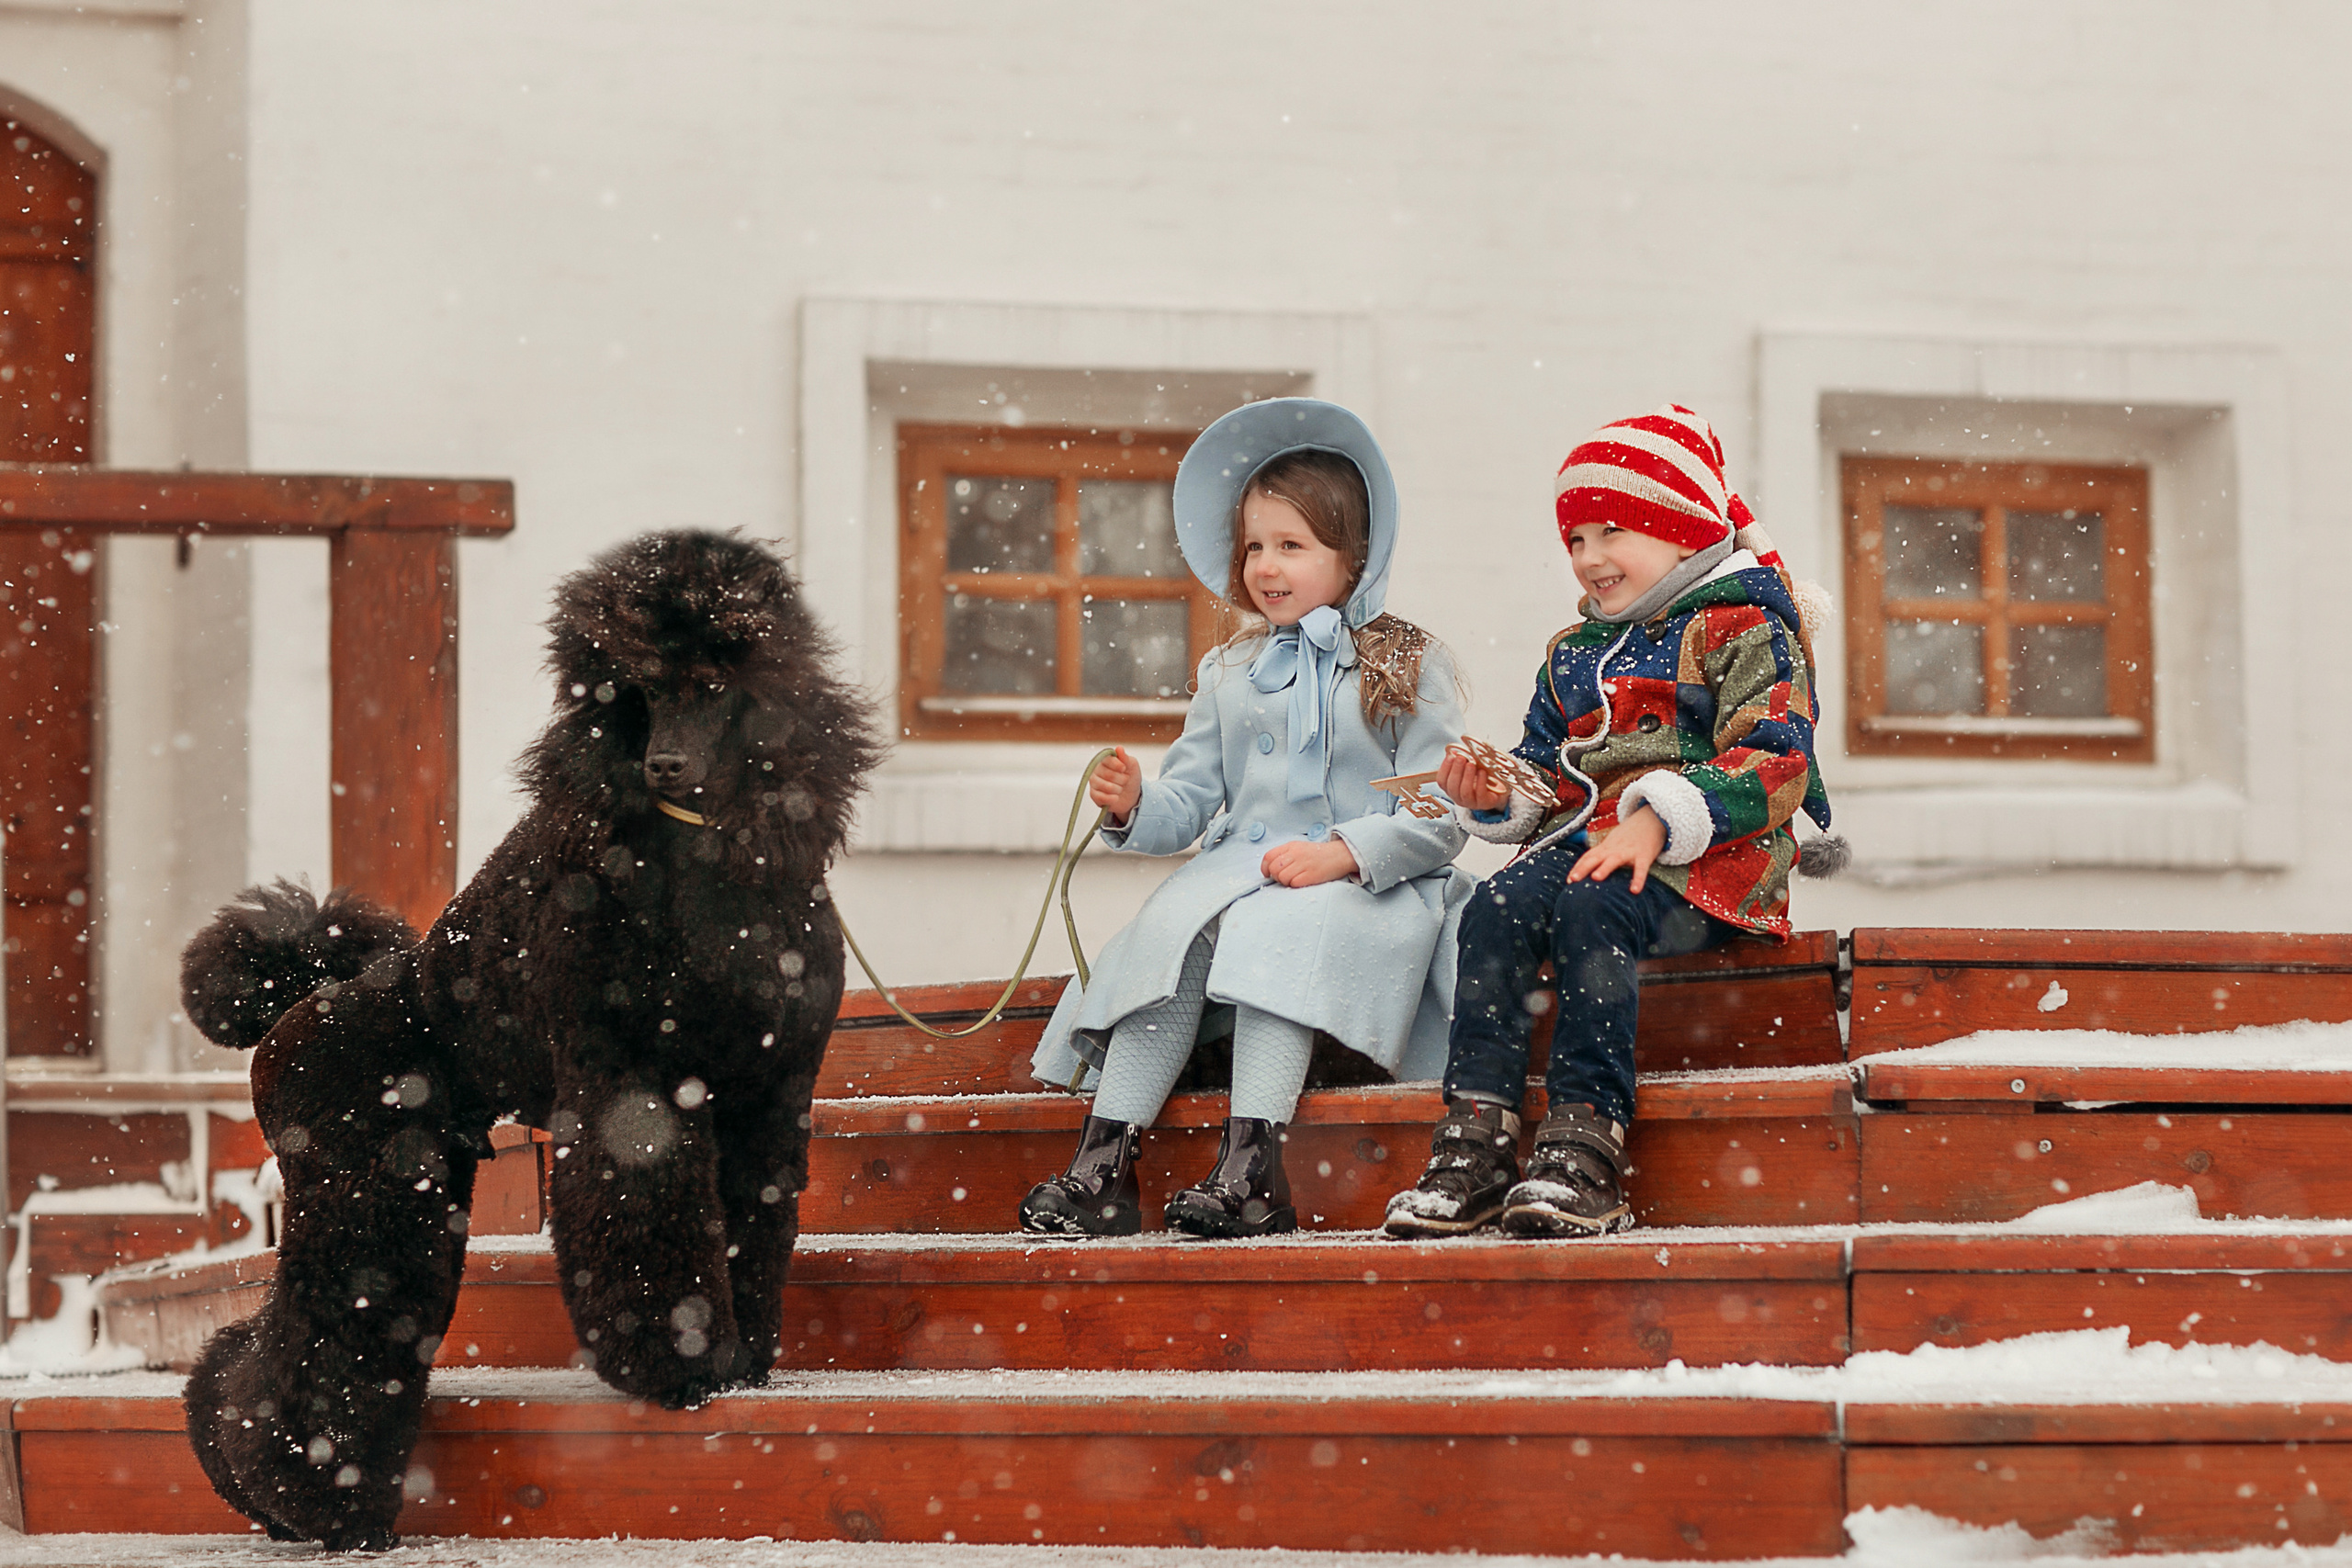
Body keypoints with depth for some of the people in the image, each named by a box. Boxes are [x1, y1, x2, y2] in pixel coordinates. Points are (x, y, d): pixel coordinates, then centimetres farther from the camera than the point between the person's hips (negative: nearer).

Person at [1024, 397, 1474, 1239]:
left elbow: (1439, 820, -3)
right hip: (1239, 868, 4)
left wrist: (1341, 854, -17)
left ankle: (1250, 1162, -43)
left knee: (1276, 931, -36)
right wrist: (1136, 807, -8)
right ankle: (1105, 1160, -35)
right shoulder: (1227, 674, 21)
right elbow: (1191, 799, 15)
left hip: (1366, 886, -4)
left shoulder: (1405, 668, 5)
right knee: (1170, 925, -28)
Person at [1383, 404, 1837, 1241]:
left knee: (1590, 910, -36)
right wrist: (1498, 795, 2)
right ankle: (1478, 1130, -32)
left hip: (1705, 861, -6)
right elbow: (1545, 772, 27)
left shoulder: (1741, 629, 2)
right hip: (1583, 839, 6)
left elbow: (1775, 767, -10)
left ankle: (1585, 1142, -38)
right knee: (1497, 906, -26)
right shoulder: (1573, 654, 24)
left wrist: (1662, 821, -22)